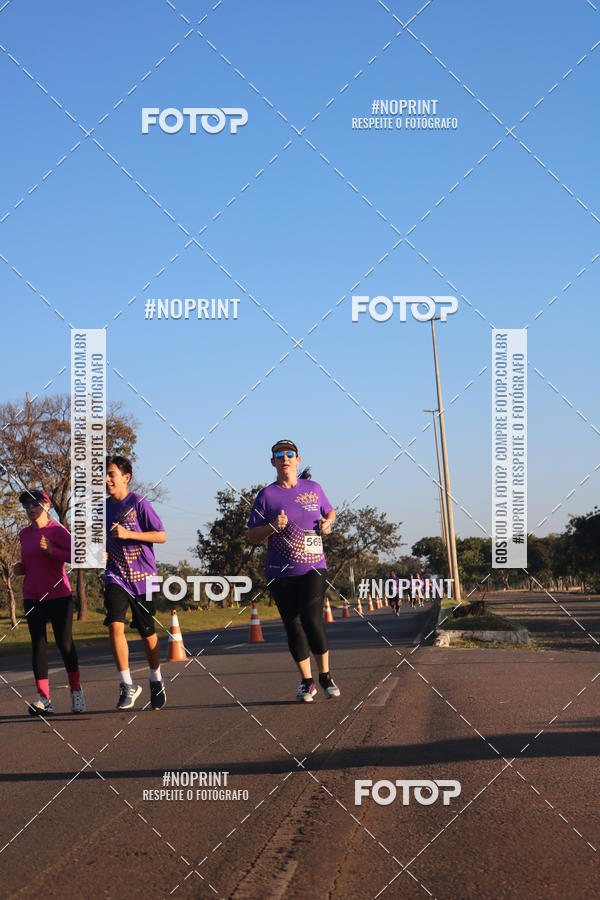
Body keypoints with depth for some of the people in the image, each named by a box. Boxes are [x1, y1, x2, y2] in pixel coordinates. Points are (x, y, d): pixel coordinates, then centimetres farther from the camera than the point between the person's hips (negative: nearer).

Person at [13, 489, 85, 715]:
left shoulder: (56, 530, -7)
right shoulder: (24, 534, 11)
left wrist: (51, 550, -23)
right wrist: (20, 568, 5)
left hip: (58, 595, -5)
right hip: (32, 597, 5)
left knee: (64, 643, -1)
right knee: (38, 644, -2)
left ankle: (76, 691, 17)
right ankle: (43, 699, -4)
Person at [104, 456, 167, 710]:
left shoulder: (139, 503, -9)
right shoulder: (104, 508, 7)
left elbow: (161, 536, -11)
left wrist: (129, 534, -19)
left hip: (142, 577, -3)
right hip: (116, 577, 3)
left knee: (147, 632, 7)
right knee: (115, 625, -18)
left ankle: (156, 681, 31)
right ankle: (128, 685, -9)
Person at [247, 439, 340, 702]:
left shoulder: (313, 489, 8)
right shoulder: (266, 495, 2)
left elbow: (330, 512, 24)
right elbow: (252, 535, 3)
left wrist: (328, 523, 2)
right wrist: (273, 527, -15)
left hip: (313, 567, 0)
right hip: (281, 573, 0)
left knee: (312, 621, -14)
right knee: (293, 626, 4)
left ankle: (325, 676, 3)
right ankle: (306, 681, 17)